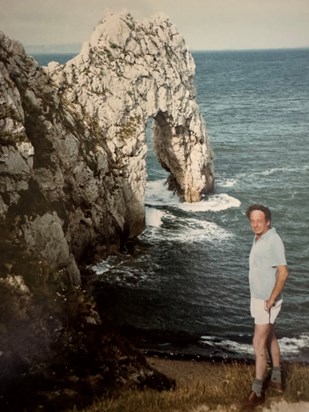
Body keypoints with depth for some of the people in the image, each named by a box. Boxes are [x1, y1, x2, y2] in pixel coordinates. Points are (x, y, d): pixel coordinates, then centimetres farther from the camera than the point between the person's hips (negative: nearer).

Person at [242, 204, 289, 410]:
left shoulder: (273, 240, -22)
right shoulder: (259, 238, 7)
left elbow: (283, 272, -27)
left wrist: (271, 299, -22)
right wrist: (258, 297, 15)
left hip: (267, 301, -9)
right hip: (258, 297, 9)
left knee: (259, 343, -6)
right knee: (270, 338, 18)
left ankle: (257, 391, 2)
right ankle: (276, 380, 31)